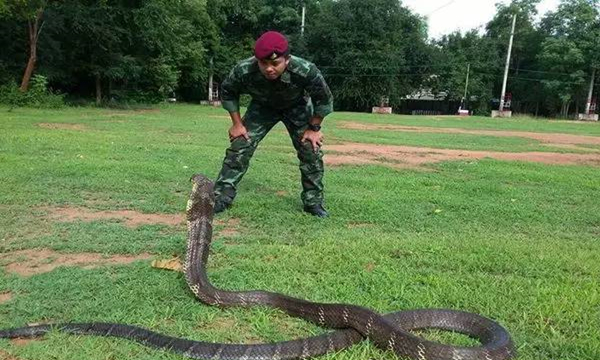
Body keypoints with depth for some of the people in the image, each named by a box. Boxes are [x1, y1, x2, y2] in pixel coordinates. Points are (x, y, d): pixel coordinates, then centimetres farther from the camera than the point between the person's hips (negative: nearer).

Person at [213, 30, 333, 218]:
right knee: (239, 146, -10)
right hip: (262, 107, 1)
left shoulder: (306, 70, -40)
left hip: (297, 107, 0)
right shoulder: (244, 70, -36)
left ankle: (313, 202, 10)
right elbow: (228, 92, -12)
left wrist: (314, 128, -16)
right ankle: (222, 197, 2)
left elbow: (324, 98, -20)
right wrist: (237, 123, -12)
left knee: (312, 150, -8)